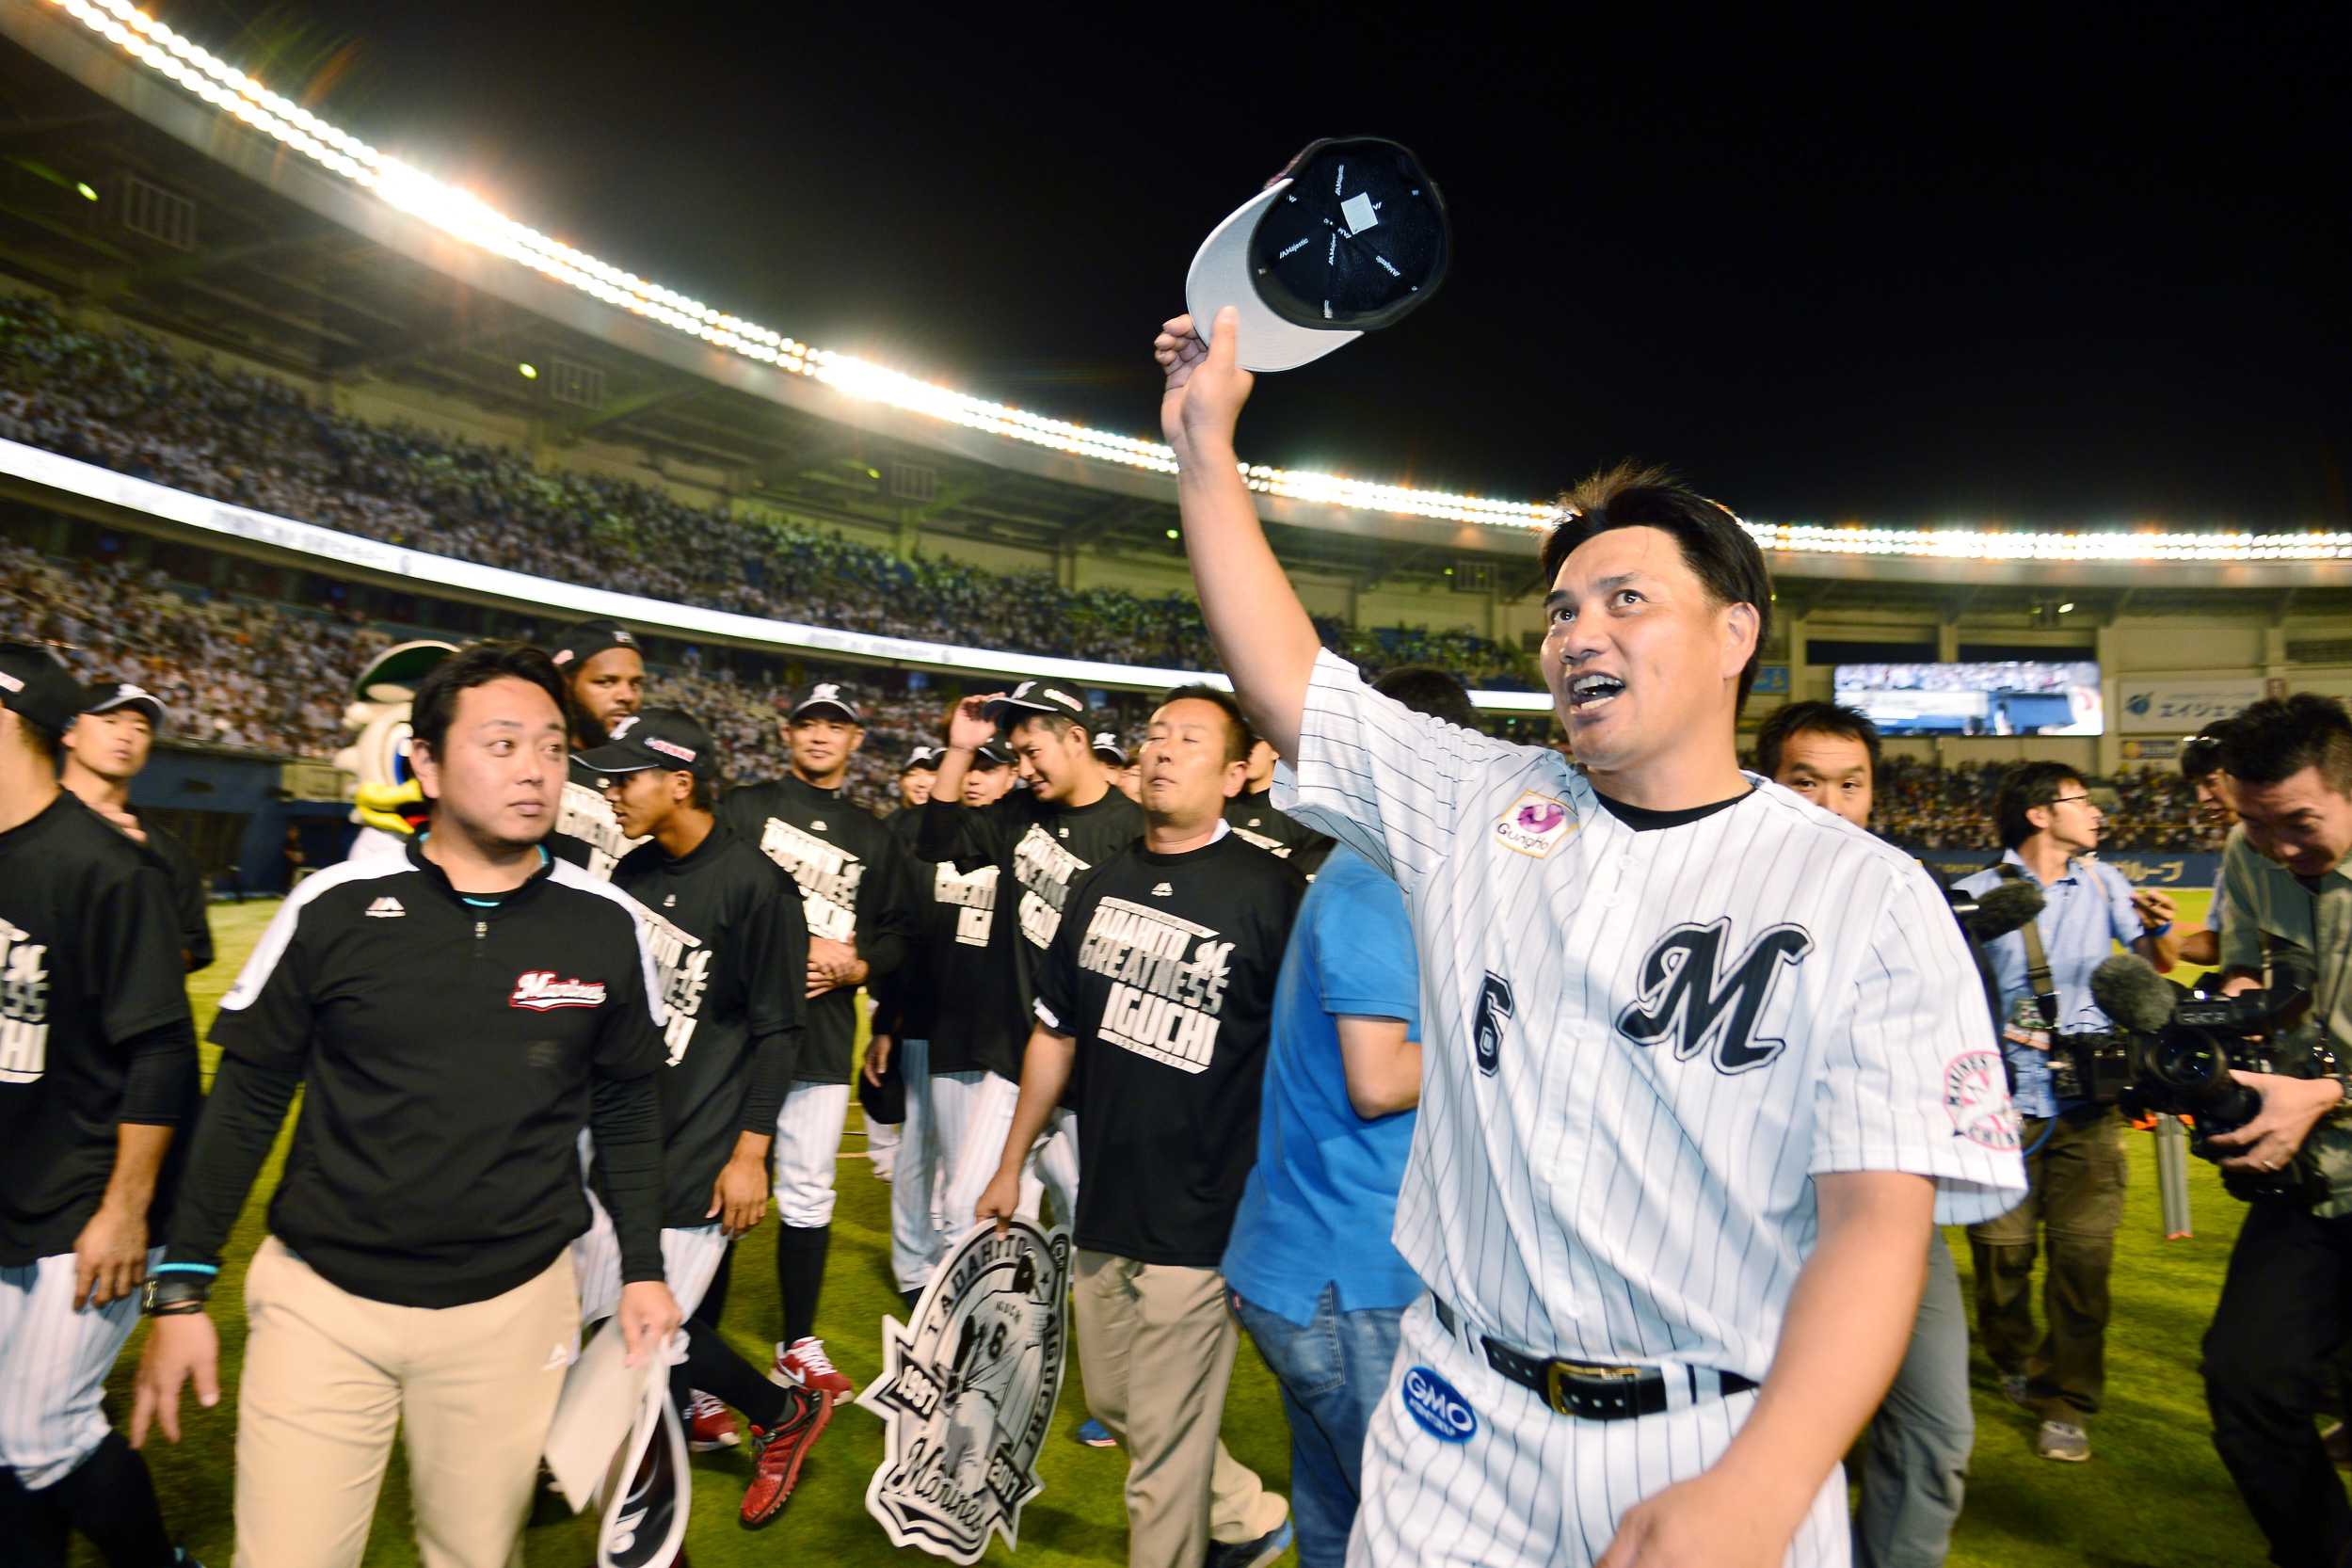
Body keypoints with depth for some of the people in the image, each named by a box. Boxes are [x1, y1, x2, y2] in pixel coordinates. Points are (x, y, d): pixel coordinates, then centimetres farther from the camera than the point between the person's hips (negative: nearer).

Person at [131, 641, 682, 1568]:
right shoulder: (334, 908, -8)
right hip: (321, 1301, 0)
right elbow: (247, 1100, 2)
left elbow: (627, 1108, 5)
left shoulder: (606, 926, -5)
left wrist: (642, 1267, 6)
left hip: (510, 1309, 1)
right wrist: (181, 1288, 2)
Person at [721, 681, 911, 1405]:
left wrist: (851, 966, -6)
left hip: (825, 1031, 3)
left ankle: (799, 1344, 21)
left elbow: (895, 935, 14)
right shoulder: (744, 808, 6)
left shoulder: (873, 837, 16)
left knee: (808, 1194, 8)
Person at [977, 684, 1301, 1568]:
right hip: (1101, 1210, 7)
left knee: (1165, 1447, 4)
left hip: (1201, 1223, -7)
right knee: (1113, 1407, 21)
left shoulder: (1269, 894, -12)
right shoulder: (1102, 886, 7)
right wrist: (1012, 1165, 17)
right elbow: (1055, 1035, 14)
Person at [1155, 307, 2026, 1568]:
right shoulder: (1478, 805, 2)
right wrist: (1205, 445, -1)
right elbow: (1280, 676, 1)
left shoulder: (1868, 897, -8)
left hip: (1727, 1453, -2)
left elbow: (1879, 1213, -15)